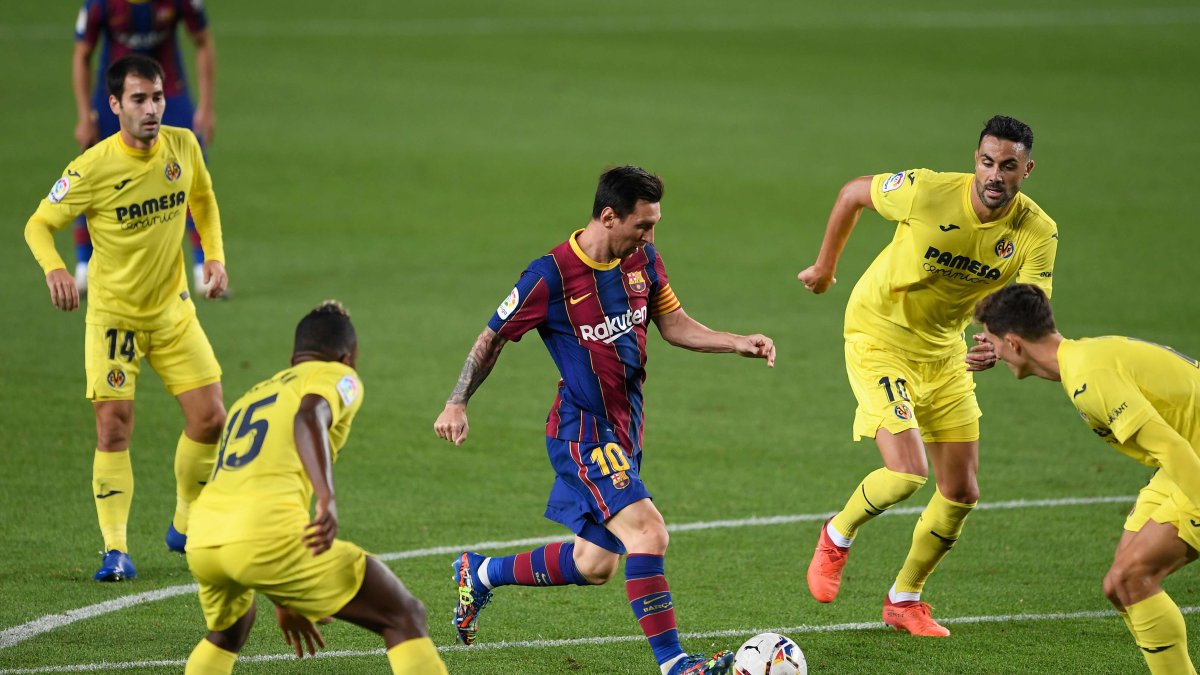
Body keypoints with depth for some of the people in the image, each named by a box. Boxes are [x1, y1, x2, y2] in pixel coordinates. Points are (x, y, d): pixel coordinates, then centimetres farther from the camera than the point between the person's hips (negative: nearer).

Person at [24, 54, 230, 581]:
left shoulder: (183, 147, -6)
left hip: (173, 309, 4)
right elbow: (39, 224, -11)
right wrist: (54, 268, -31)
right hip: (113, 314, -4)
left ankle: (185, 527, 22)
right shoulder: (94, 168, -20)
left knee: (210, 418, 1)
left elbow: (203, 199, 15)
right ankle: (115, 548, -3)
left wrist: (214, 254, 1)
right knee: (113, 428, -10)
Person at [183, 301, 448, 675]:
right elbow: (309, 417, -11)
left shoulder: (251, 395, 37)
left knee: (229, 629, 39)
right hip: (269, 532, -7)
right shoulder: (337, 376, 15)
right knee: (405, 618, 2)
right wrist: (327, 499, -26)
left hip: (201, 541, 7)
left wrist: (282, 602, 54)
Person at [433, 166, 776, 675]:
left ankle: (479, 574, 35)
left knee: (594, 566, 14)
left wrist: (740, 343, -2)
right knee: (648, 532, -23)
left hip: (624, 429, 8)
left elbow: (675, 326, 12)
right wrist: (457, 403, -10)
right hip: (582, 431, -8)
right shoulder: (551, 275, -17)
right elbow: (493, 338, -6)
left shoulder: (643, 260, 3)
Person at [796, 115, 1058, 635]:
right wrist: (825, 265, 6)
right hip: (879, 335, -5)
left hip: (945, 349, 5)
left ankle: (904, 599, 28)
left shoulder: (1037, 233, -16)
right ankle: (837, 536, 11)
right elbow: (854, 192, -6)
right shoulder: (927, 192, -25)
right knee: (907, 472, -21)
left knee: (962, 492, 7)